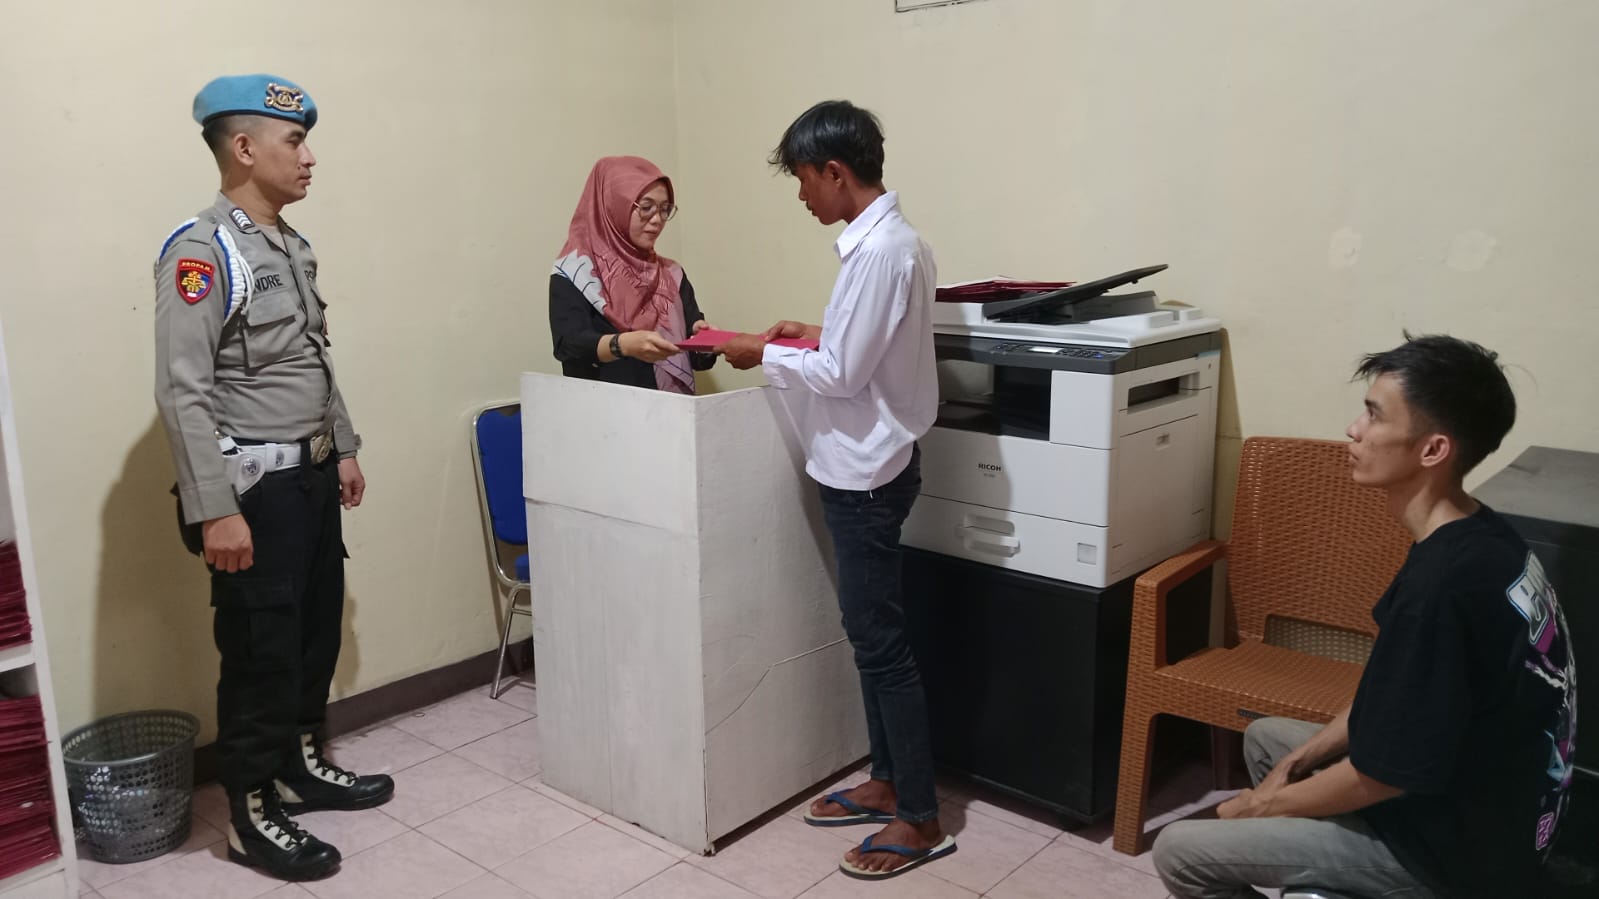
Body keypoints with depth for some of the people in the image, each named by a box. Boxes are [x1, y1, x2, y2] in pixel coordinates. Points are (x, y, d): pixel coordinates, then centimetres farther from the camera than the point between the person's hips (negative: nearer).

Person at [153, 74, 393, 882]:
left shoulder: (290, 246, 11)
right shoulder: (202, 252, -16)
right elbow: (182, 393, -21)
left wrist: (344, 448, 20)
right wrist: (215, 511, -23)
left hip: (311, 476, 9)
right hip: (255, 486, -9)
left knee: (317, 629, 18)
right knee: (261, 649, 1)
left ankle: (302, 767, 36)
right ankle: (250, 816, 17)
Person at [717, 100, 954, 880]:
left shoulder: (879, 251, -21)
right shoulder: (891, 240, 10)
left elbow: (842, 376, -21)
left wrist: (765, 356, -8)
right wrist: (811, 334, 14)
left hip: (866, 474, -10)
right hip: (864, 467, 10)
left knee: (882, 644, -1)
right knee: (870, 636, 17)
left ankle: (921, 820, 11)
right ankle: (887, 782, 30)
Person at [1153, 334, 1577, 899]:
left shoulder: (1439, 585, -33)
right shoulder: (1483, 540, -2)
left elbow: (1382, 775, -25)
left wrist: (1262, 803, -9)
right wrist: (1303, 758, 7)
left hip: (1448, 849, -9)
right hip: (1480, 806, 9)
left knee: (1178, 852, -7)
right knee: (1265, 736, 26)